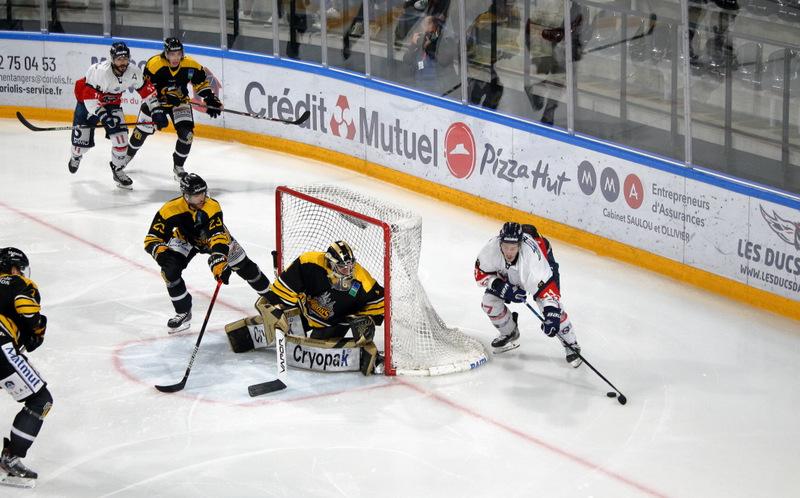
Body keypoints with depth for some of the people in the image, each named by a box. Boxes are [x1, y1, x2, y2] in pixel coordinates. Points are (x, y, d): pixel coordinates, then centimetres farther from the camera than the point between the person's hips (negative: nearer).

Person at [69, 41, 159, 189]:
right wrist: (102, 116, -38)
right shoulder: (100, 71, -35)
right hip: (87, 102, -4)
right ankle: (76, 157, 39)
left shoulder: (134, 72, -19)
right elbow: (89, 96, -34)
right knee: (83, 139, 1)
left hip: (112, 103, 4)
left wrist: (156, 110, -9)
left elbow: (146, 90, -5)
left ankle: (118, 170, 12)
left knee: (121, 138, -10)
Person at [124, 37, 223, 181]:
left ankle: (178, 166, 8)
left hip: (179, 101, 1)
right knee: (142, 130, 11)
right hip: (156, 100, -1)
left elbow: (202, 83, -2)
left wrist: (211, 100, -11)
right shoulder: (154, 64, -30)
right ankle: (129, 153, 41)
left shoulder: (190, 65, -20)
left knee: (186, 134, -12)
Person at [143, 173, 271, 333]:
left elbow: (218, 236, -45)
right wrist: (161, 253, -52)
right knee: (170, 269, -23)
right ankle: (183, 312, -3)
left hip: (212, 235, 0)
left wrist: (219, 261, -60)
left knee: (244, 266, 3)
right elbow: (152, 239, -30)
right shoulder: (170, 209, -34)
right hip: (185, 240, 0)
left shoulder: (212, 207, -36)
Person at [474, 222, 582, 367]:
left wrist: (551, 314, -59)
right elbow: (481, 273, -17)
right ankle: (510, 333, 21)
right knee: (489, 301, -6)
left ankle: (571, 345, -1)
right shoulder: (492, 248, -35)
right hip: (507, 273, 4)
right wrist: (502, 287, -30)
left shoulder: (531, 253, -46)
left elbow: (546, 285, -49)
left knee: (552, 304, -20)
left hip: (543, 264, -4)